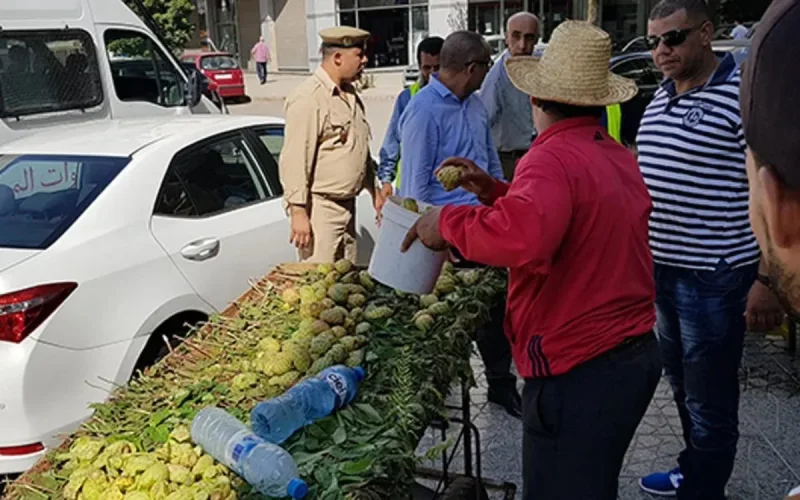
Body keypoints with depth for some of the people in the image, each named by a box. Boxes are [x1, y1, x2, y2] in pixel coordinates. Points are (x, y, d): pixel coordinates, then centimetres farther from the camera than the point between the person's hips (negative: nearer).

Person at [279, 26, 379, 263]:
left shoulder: (350, 94, 14)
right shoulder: (308, 98, -15)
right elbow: (294, 161, -20)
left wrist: (374, 192, 23)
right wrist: (298, 212, -23)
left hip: (347, 205, 9)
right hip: (319, 207, -9)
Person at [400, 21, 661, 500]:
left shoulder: (552, 159, -20)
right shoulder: (620, 157, 10)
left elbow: (522, 238, -39)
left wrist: (448, 220, -23)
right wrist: (497, 191, 14)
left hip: (578, 372, -10)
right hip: (636, 353, 10)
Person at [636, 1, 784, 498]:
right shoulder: (659, 99, 10)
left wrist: (768, 279, -18)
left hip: (714, 278, -8)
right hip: (661, 271, 8)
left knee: (710, 401, 5)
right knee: (683, 386, 22)